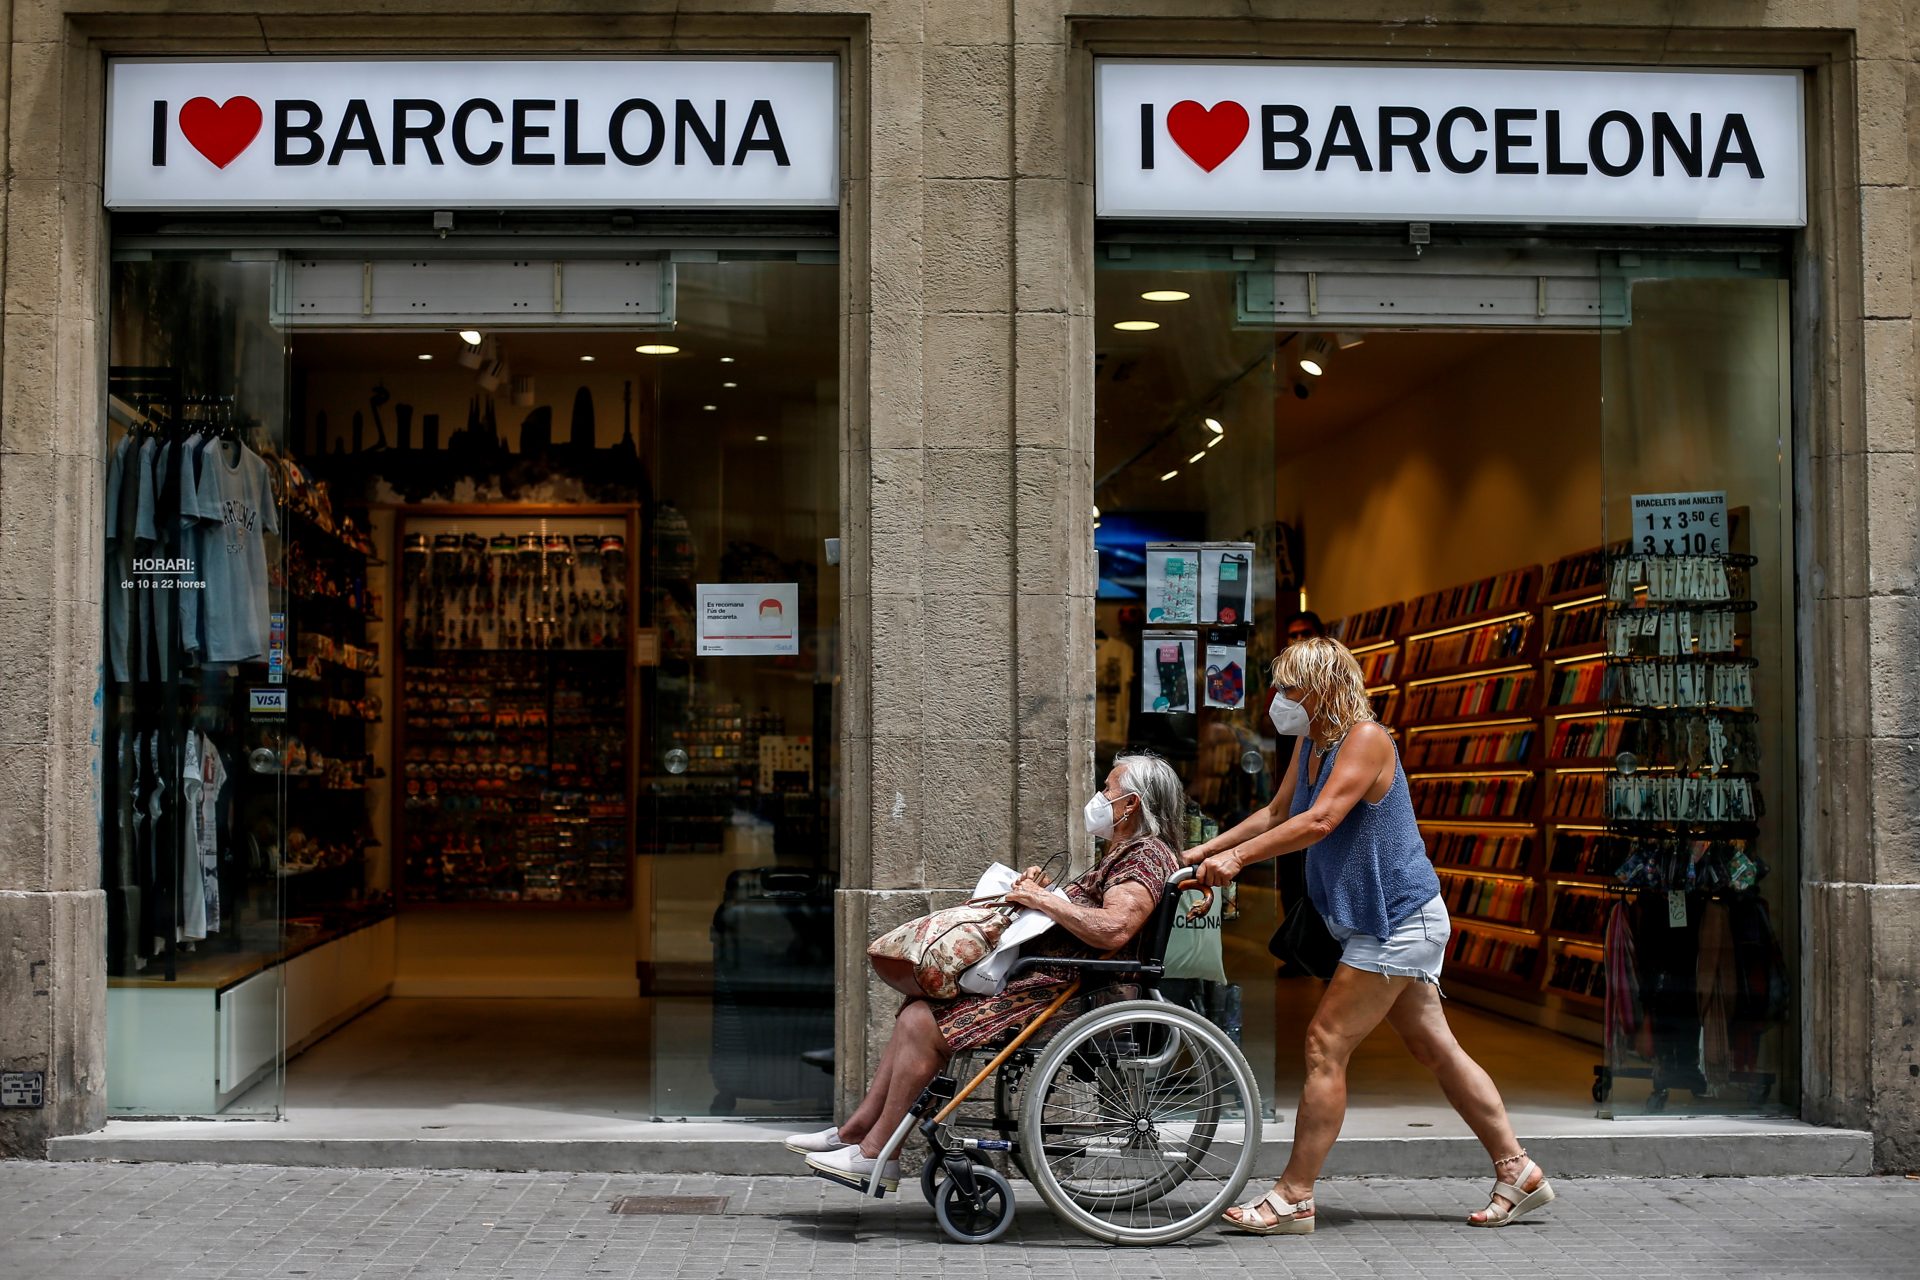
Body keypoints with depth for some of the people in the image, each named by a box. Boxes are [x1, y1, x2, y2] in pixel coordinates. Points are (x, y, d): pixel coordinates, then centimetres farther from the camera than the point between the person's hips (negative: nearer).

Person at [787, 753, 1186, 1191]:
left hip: (1063, 991, -11)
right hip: (1042, 975, 11)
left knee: (923, 1022, -16)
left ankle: (875, 1155, -7)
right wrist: (1040, 890, 8)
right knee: (917, 1012, 7)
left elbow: (1113, 929, -30)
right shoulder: (1121, 852, 21)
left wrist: (1044, 899, -19)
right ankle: (855, 1132, 8)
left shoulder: (1146, 854, -13)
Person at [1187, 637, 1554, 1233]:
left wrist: (1239, 856, -30)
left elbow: (1321, 820, -29)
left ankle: (1293, 1197, -4)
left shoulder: (1365, 738, -18)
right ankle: (1517, 1172, 20)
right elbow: (1277, 813, 21)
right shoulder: (1311, 745, 11)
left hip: (1398, 922, -10)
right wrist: (1202, 851, 13)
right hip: (1391, 923, 10)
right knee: (1436, 1049, 12)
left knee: (1325, 1045, -9)